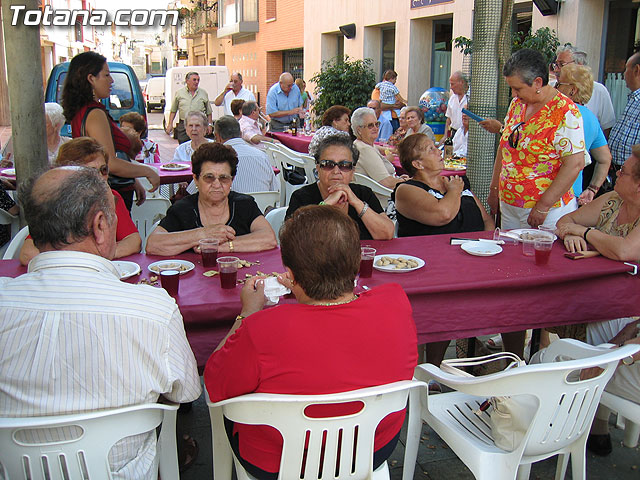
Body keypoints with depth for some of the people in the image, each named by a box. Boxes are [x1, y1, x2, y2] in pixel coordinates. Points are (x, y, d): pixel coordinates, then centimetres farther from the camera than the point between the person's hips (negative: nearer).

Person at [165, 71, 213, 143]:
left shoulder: (203, 93, 9)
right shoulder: (179, 93, 8)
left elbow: (208, 111, 14)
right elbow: (173, 111, 12)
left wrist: (209, 124, 6)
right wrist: (170, 124, 5)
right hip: (183, 126, 0)